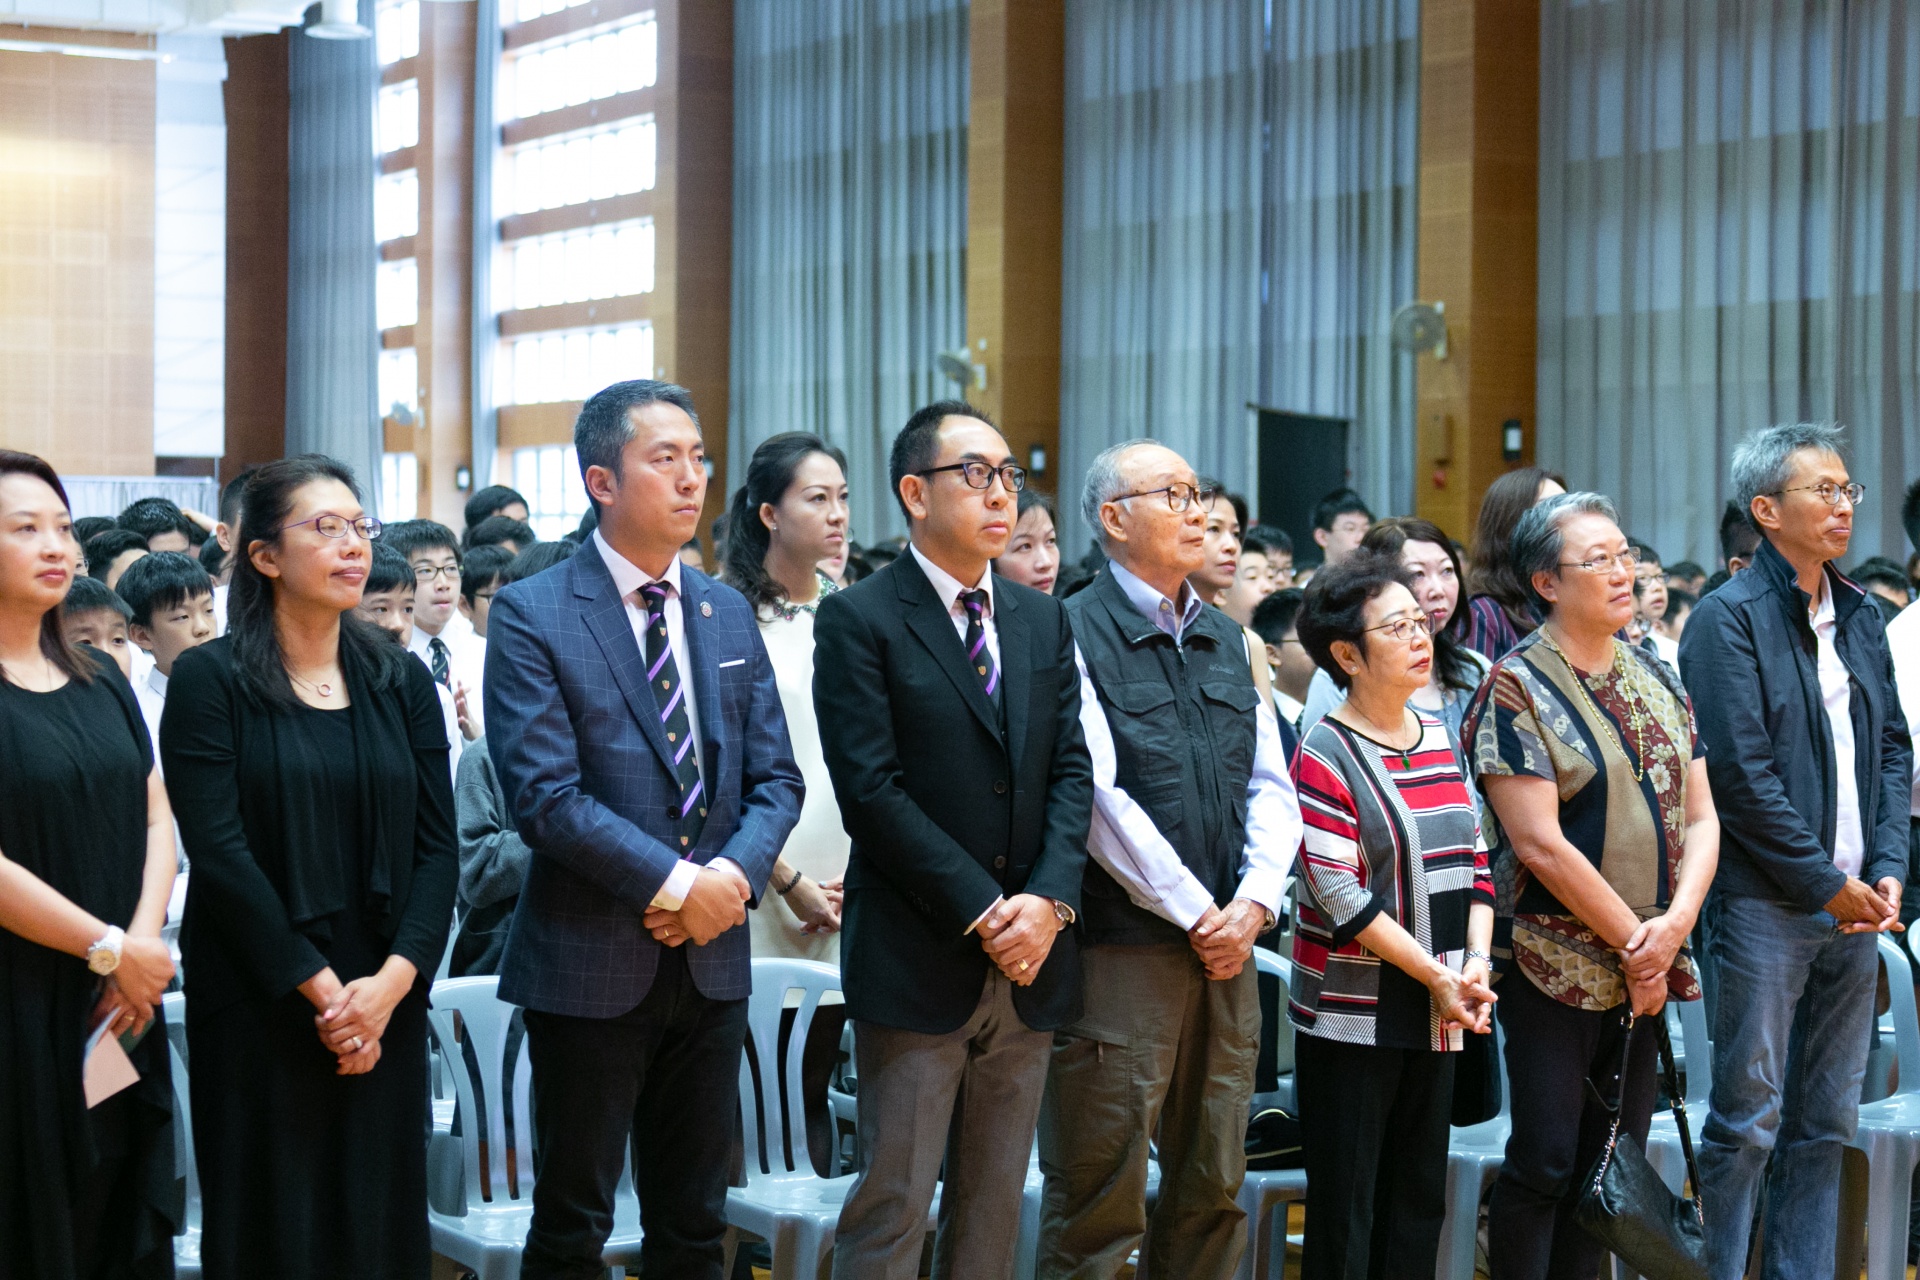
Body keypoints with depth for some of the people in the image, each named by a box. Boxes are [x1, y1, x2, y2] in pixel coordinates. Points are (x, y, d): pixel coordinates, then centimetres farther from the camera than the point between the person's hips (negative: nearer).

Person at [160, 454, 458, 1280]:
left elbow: (437, 845, 3)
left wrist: (392, 981, -11)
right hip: (258, 1007, -3)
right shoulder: (210, 680, -4)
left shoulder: (401, 682, 9)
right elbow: (219, 852, -11)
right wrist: (320, 988, -14)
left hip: (384, 1004, 4)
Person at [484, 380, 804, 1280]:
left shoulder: (728, 613, 10)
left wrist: (734, 874, -11)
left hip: (711, 961, 5)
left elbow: (776, 778, 8)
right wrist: (674, 883, -19)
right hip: (590, 966, -5)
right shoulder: (532, 615, -8)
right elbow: (544, 794, -16)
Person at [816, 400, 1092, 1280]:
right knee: (892, 1206, -1)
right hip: (918, 963, -5)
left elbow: (1072, 770, 8)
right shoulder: (859, 620, -6)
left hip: (1027, 964, 6)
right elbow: (870, 789, -13)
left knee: (994, 1206, 11)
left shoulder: (1043, 622, 13)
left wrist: (1049, 898, -9)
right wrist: (982, 912, -15)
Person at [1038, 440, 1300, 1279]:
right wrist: (1196, 913, -12)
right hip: (1124, 948, -6)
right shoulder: (1076, 633, -6)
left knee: (1214, 1190, 11)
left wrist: (1254, 903, -3)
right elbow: (1097, 796, -14)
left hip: (1227, 945, 7)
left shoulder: (1229, 641, 16)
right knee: (1101, 1205, -3)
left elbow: (1271, 785, 13)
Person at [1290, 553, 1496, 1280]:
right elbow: (1338, 894, -17)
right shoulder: (1325, 756, -11)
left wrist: (1476, 963, -4)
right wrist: (1437, 977, -17)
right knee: (1346, 1207, 1)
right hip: (1352, 1018, -6)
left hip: (1436, 1015, 6)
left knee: (1419, 1198, 11)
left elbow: (1473, 860, 11)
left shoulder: (1440, 739, 9)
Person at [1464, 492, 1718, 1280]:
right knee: (1546, 1160, -3)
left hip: (1645, 970, 6)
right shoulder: (1516, 688, -10)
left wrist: (1674, 923, -9)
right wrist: (1632, 940, -13)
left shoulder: (1655, 678, 10)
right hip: (1558, 967, -6)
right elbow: (1540, 844, -16)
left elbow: (1700, 817, 8)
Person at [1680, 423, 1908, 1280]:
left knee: (1828, 1117, 11)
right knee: (1749, 1119, -3)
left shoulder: (1861, 619, 14)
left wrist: (1887, 871, 1)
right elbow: (1741, 774, -14)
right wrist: (1828, 883, -12)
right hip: (1764, 906, -7)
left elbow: (1893, 750, 15)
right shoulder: (1729, 619, -8)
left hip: (1853, 903, 7)